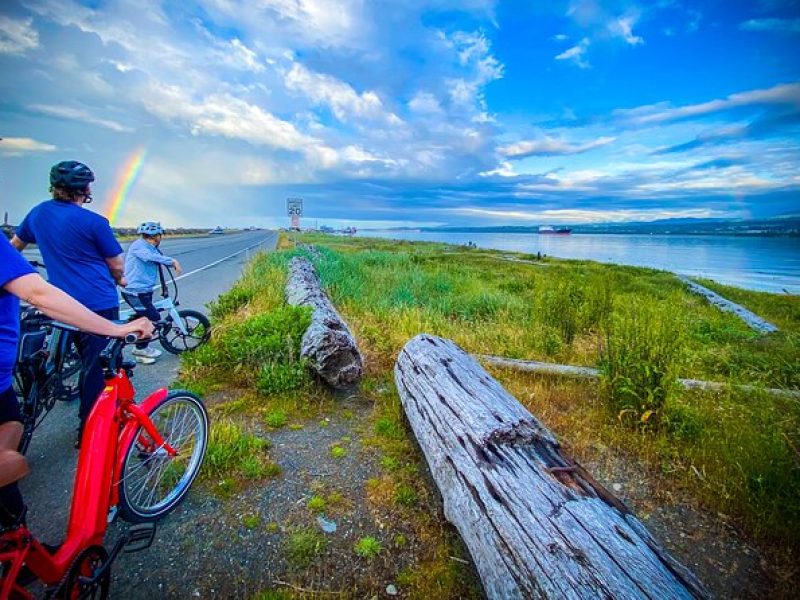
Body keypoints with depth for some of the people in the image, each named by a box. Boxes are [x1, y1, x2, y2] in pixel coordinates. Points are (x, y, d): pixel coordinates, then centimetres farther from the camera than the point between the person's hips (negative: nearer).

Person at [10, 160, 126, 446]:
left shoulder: (39, 212, 7)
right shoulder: (94, 222, -14)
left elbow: (14, 245, 24)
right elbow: (116, 266, -6)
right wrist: (118, 280, 16)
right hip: (99, 304, -7)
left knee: (89, 364, 22)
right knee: (98, 368, 2)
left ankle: (88, 420, 36)